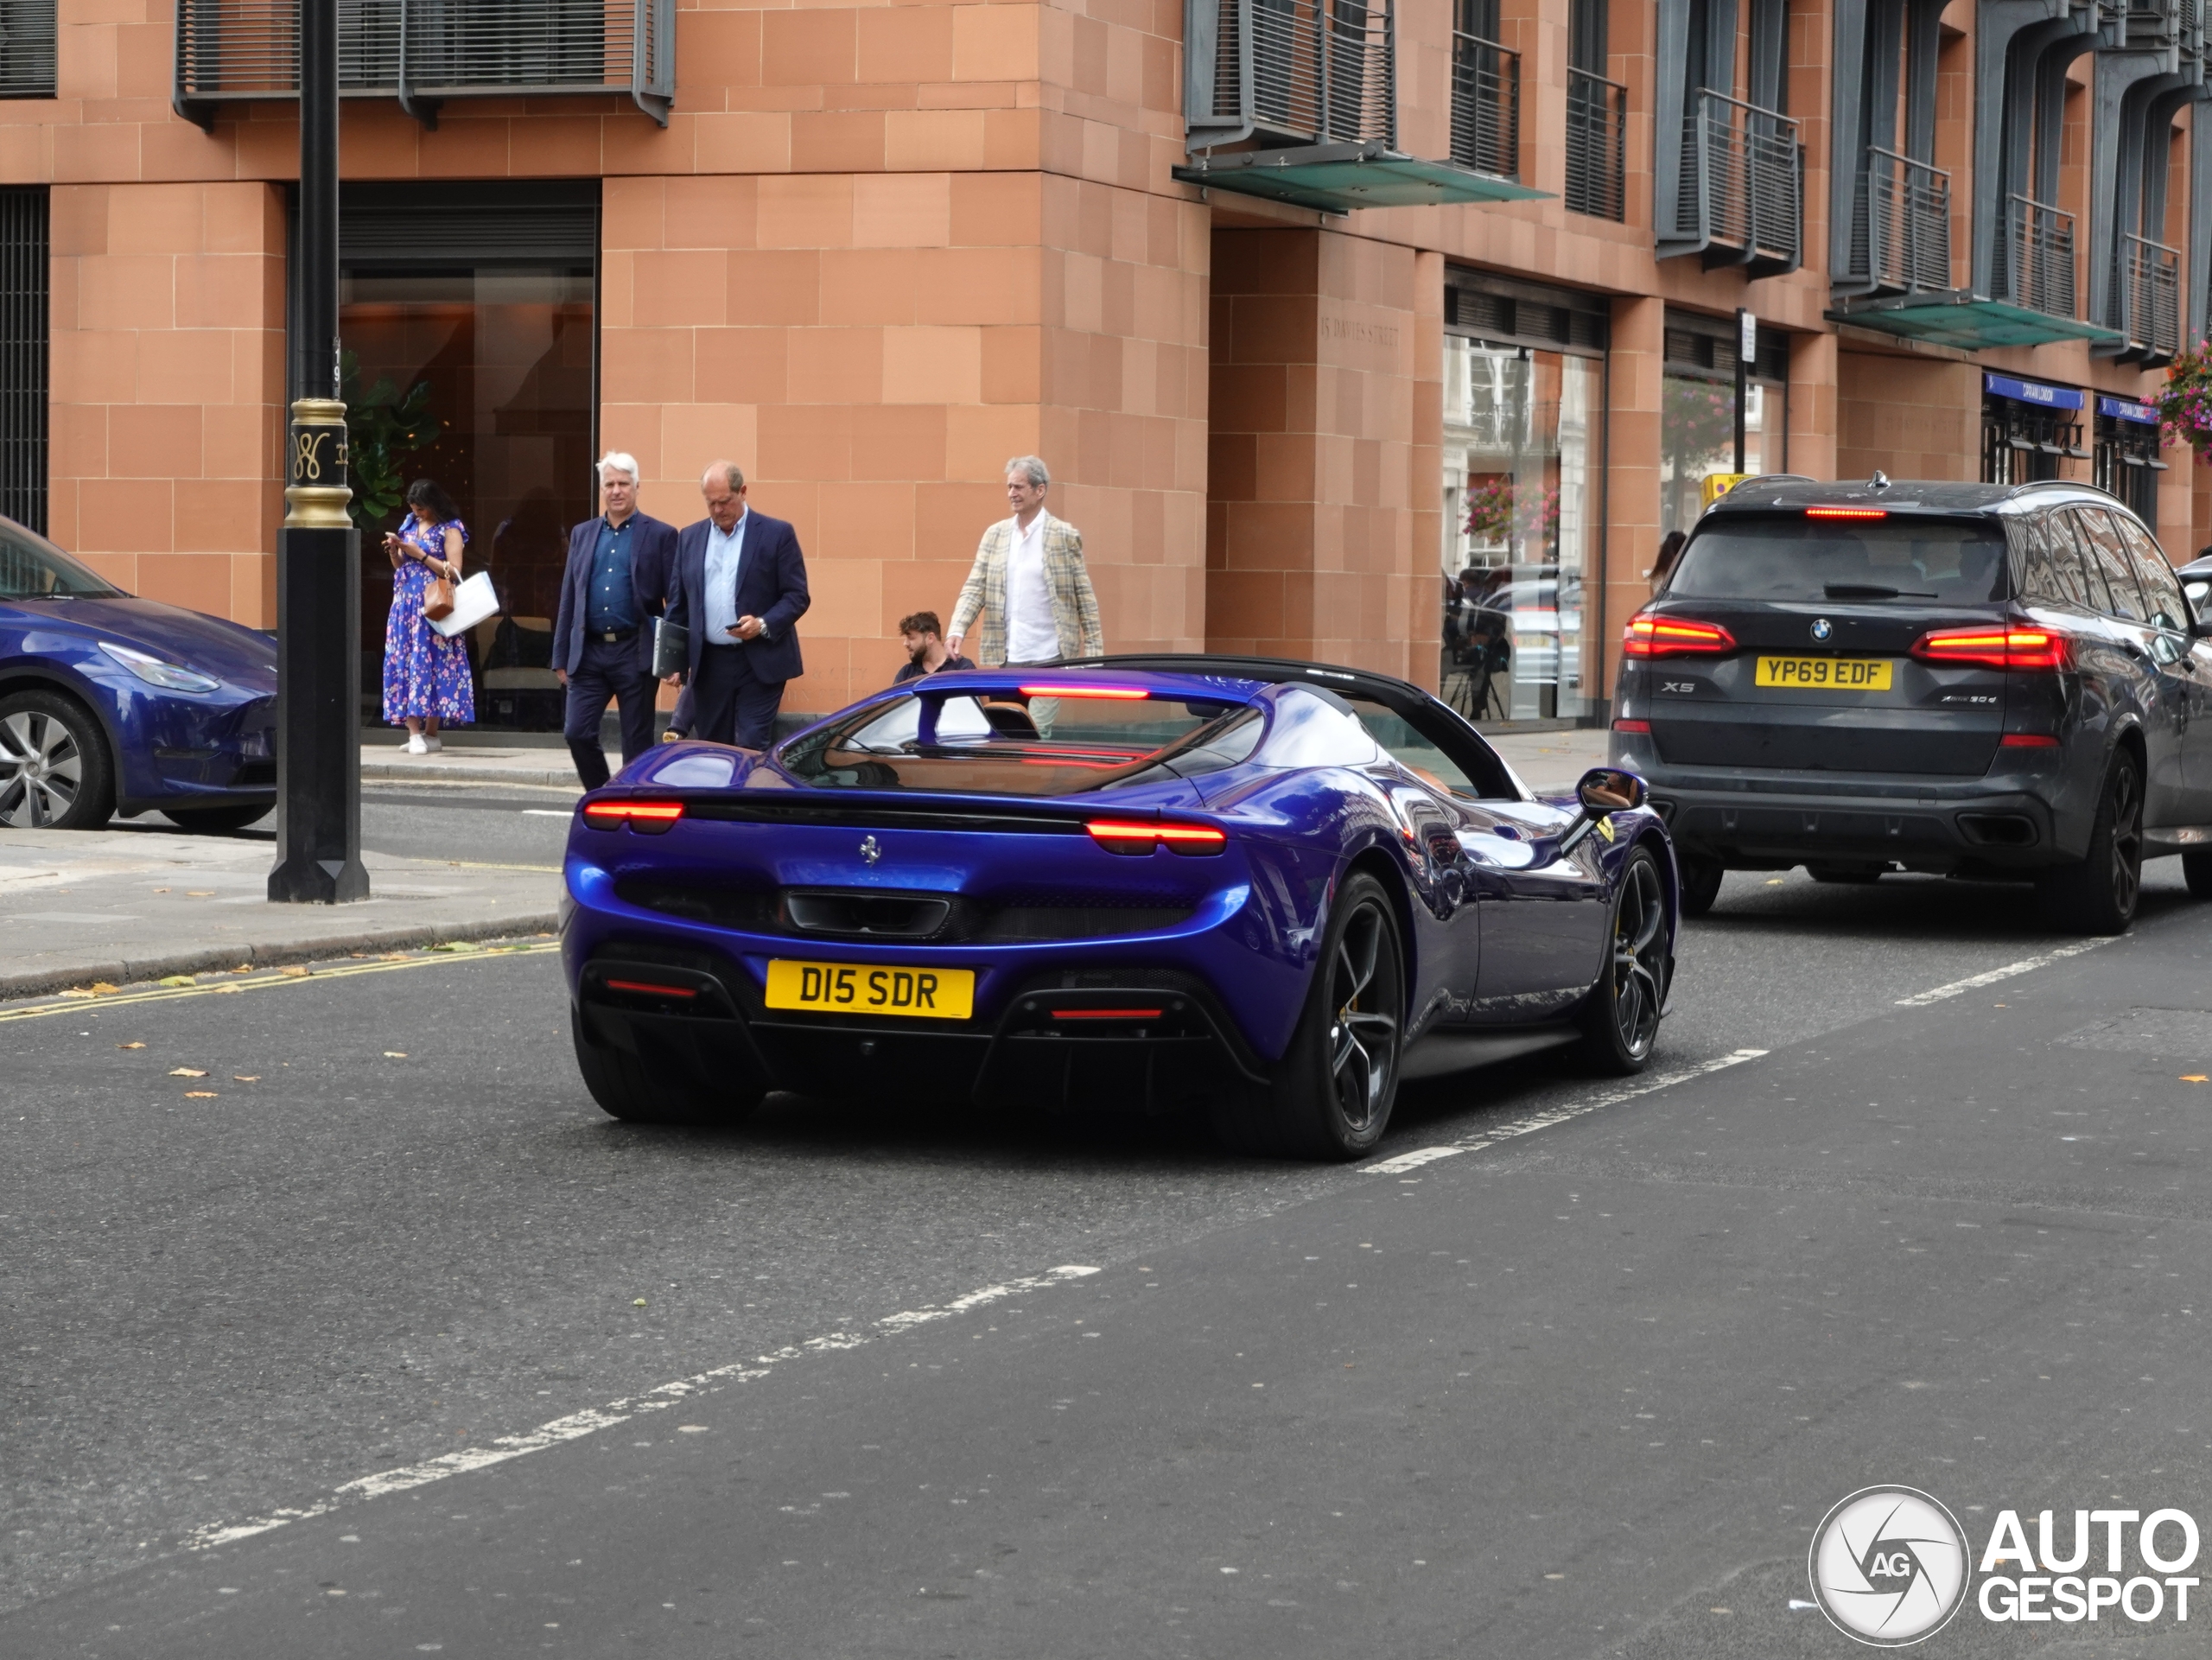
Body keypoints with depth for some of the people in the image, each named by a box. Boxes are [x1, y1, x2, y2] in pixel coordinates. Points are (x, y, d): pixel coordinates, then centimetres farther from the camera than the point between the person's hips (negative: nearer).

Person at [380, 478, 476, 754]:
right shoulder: (410, 523, 14)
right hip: (406, 605, 6)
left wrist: (417, 552, -14)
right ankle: (414, 732, -4)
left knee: (429, 664, -8)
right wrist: (395, 551, -2)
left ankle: (430, 733, -3)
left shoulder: (450, 529, -4)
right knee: (404, 664, -3)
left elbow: (453, 572, -13)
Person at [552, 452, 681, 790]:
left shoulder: (660, 535, 0)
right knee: (577, 732, -2)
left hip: (635, 652, -4)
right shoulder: (582, 534, 12)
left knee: (638, 744, 2)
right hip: (590, 651, 4)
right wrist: (562, 656, 10)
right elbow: (568, 599, 14)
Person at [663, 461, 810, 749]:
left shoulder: (777, 534, 0)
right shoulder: (690, 538, 11)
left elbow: (797, 596, -2)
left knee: (753, 750, -9)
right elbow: (678, 604, 14)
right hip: (708, 663, 4)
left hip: (759, 664, -4)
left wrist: (763, 625, -18)